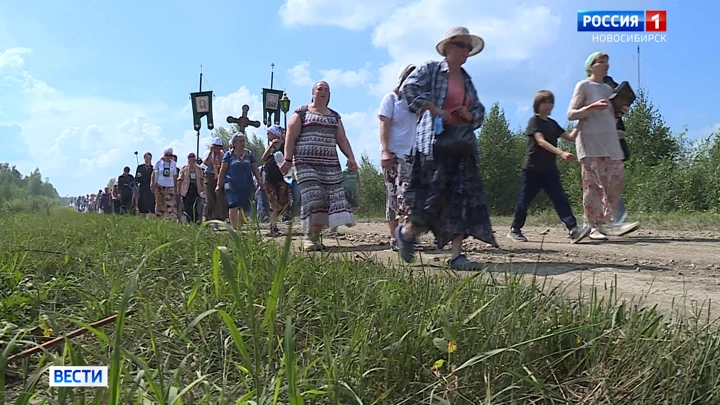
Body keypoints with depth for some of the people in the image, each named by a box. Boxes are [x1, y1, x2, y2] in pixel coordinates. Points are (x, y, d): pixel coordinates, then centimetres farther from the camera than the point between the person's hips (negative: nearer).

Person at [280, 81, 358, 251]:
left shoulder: (335, 116, 21)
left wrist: (351, 158, 2)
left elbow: (342, 140, 17)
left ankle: (315, 235, 0)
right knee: (313, 198, -15)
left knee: (332, 197, -6)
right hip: (306, 163, -4)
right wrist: (288, 160, -11)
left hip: (330, 164, 5)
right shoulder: (301, 113, 7)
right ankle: (310, 238, -8)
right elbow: (291, 137, 0)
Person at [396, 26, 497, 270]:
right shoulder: (432, 69, 2)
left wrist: (469, 115, 0)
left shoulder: (467, 80, 21)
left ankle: (457, 255, -3)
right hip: (436, 139, -6)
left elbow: (479, 112, 23)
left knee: (464, 196, -3)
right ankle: (406, 232, 17)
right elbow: (408, 88, -14)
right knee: (434, 193, -9)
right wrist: (435, 110, -15)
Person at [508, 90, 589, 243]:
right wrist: (561, 153, -32)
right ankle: (515, 230, 17)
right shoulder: (534, 121, -6)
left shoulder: (552, 124, 15)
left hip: (550, 169, 6)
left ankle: (574, 230, -14)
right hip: (533, 169, -6)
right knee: (525, 200, 4)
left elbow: (571, 137, 14)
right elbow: (541, 141, -21)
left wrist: (581, 122, 2)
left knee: (560, 199, -6)